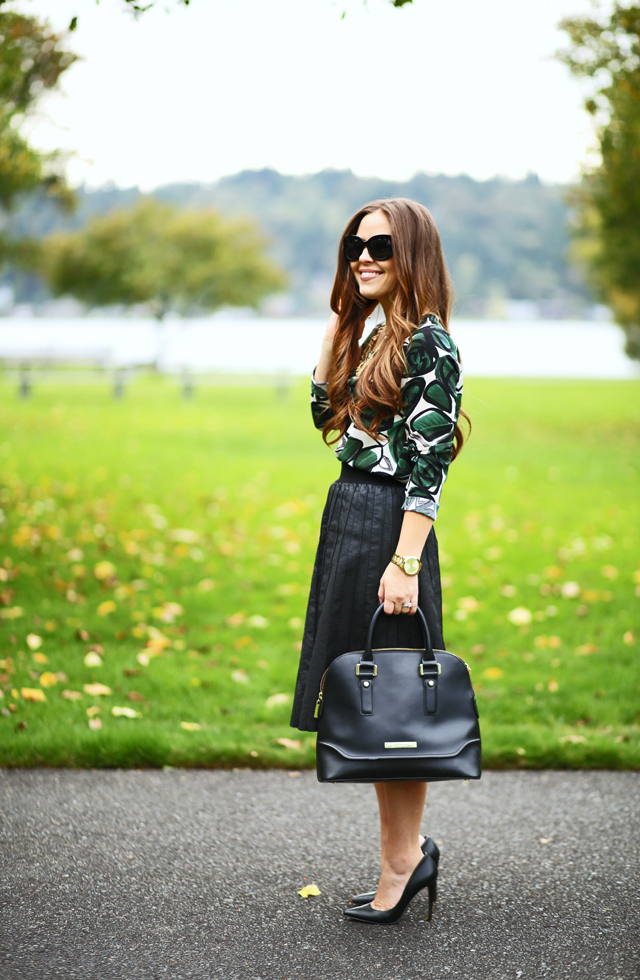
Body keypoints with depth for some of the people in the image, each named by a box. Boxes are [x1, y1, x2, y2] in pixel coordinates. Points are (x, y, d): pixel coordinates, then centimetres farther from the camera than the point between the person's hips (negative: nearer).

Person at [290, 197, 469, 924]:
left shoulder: (429, 343, -13)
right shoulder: (377, 338, 14)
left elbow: (431, 463, -18)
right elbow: (326, 412, 19)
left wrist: (406, 563, -23)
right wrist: (337, 319, 14)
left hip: (387, 529, -10)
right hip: (348, 521, 10)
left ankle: (402, 858, 12)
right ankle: (404, 850, 24)